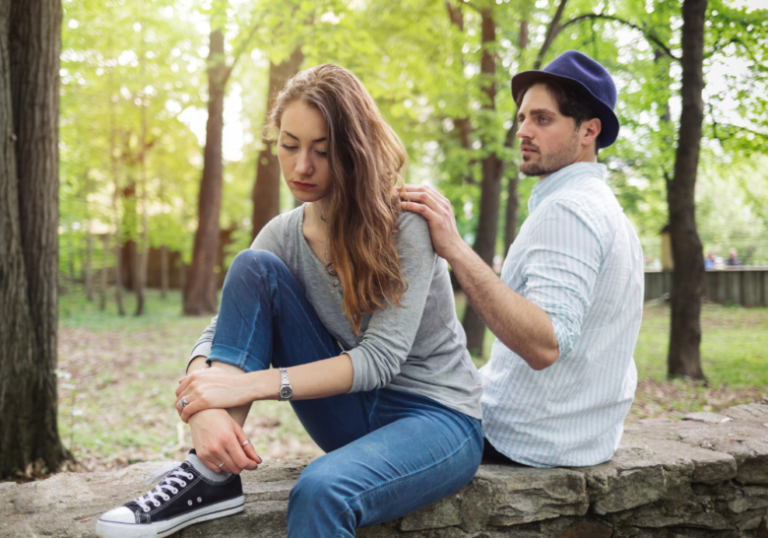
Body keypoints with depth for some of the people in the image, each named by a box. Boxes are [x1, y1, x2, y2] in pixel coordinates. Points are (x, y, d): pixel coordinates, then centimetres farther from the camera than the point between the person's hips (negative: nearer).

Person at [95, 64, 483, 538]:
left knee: (322, 489, -39)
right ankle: (213, 475, -20)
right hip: (355, 416, 5)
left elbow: (382, 357, -23)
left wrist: (252, 383, -30)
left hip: (440, 416, -5)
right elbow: (220, 333, -6)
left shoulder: (405, 221, -16)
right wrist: (202, 407, -29)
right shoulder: (286, 234, 0)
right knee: (255, 267, -14)